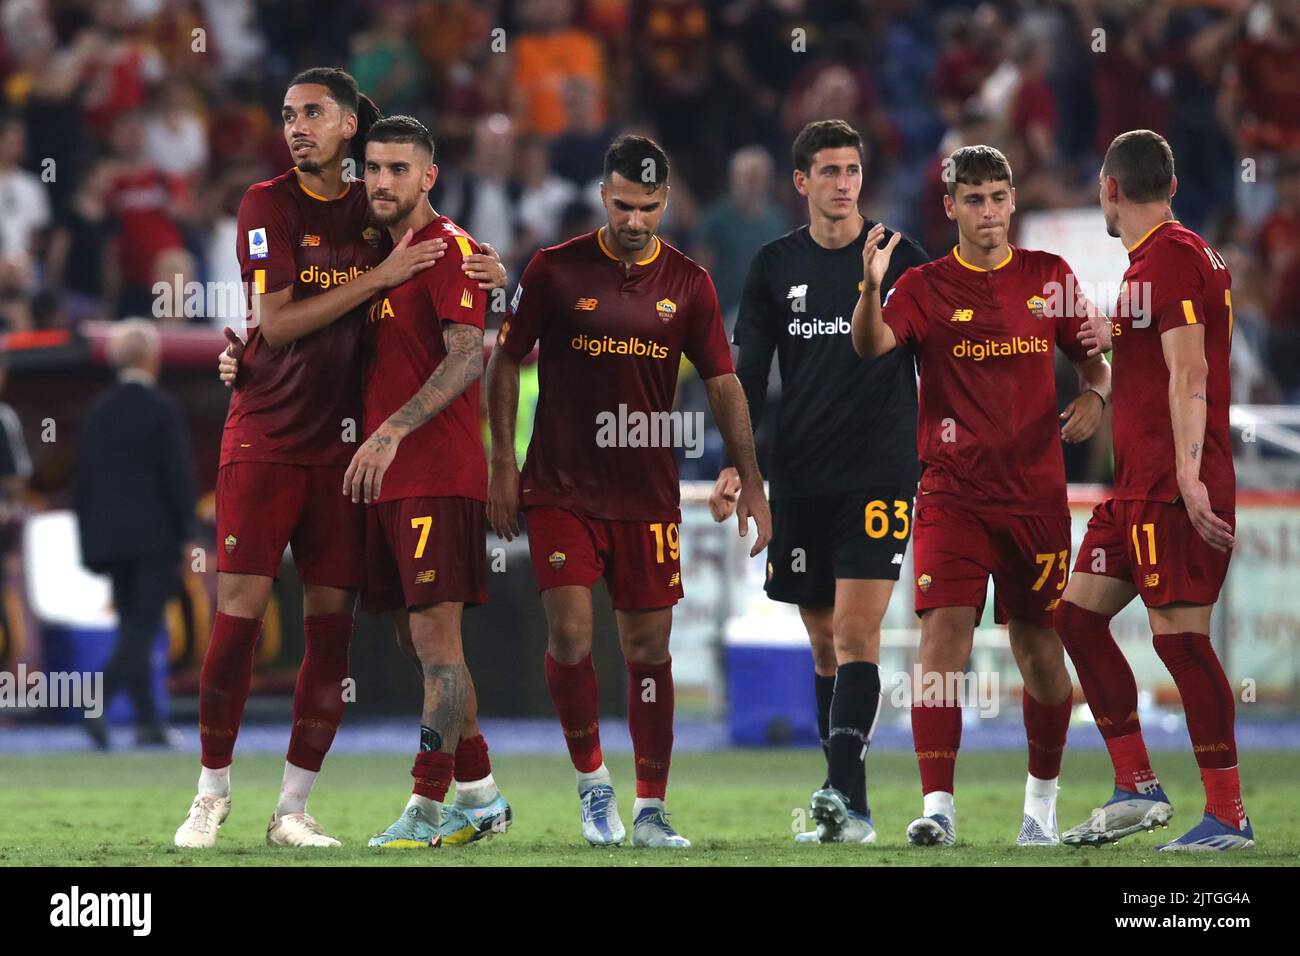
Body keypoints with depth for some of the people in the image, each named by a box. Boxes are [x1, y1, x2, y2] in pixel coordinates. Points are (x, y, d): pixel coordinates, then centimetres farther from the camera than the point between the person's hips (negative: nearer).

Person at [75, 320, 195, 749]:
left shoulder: (98, 411, 6)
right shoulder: (163, 410, -10)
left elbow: (82, 478, 8)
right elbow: (179, 476, -11)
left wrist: (91, 540, 14)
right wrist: (185, 534, -4)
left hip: (110, 536, 5)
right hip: (156, 536, -5)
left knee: (132, 628, 12)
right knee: (142, 628, -5)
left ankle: (148, 720, 12)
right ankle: (99, 701, -23)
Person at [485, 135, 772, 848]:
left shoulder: (687, 284, 3)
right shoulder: (555, 270, -2)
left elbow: (723, 384, 5)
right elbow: (506, 361, 5)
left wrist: (750, 481, -2)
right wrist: (503, 461, -1)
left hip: (648, 492, 2)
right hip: (560, 488, -2)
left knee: (649, 649, 3)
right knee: (570, 635, -13)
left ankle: (650, 809, 10)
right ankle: (592, 778, 8)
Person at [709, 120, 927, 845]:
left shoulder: (901, 260, 0)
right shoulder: (776, 266, 9)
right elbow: (750, 375, 10)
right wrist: (734, 467, 2)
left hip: (879, 476, -4)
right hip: (800, 479, 4)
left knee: (855, 633, -15)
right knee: (825, 641, 7)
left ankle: (846, 796, -23)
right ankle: (849, 810, 12)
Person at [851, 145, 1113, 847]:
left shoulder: (1050, 278, 8)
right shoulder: (926, 287, 0)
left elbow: (1094, 360, 16)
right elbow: (871, 345, -17)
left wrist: (1093, 398, -6)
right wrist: (871, 288, -37)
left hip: (1037, 493, 2)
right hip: (952, 494, -2)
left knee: (1039, 652, 6)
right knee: (943, 637, -15)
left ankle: (1042, 800, 25)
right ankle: (937, 807, -17)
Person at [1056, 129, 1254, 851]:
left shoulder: (1169, 258, -13)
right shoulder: (1154, 259, 17)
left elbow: (1188, 373, -22)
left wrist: (1188, 474, -28)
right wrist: (1113, 335, 41)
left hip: (1174, 490, -10)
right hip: (1138, 486, 10)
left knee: (1179, 634, -11)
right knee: (1077, 614, 11)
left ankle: (1228, 816, -8)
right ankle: (1137, 790, 14)